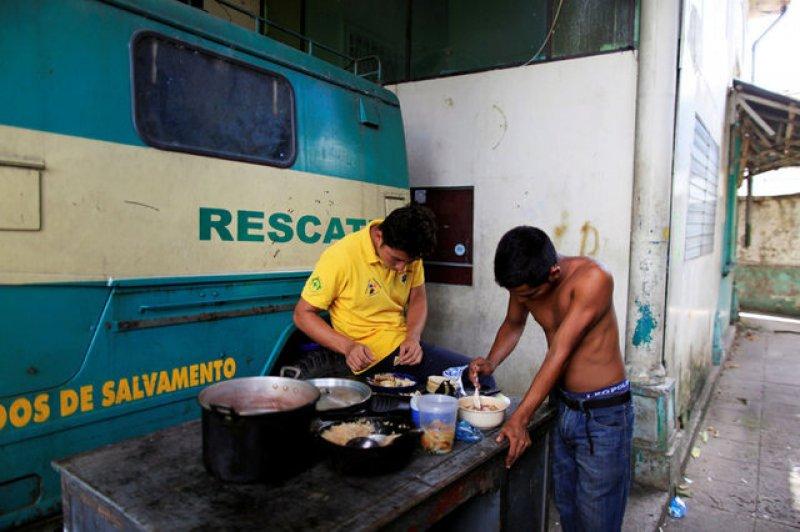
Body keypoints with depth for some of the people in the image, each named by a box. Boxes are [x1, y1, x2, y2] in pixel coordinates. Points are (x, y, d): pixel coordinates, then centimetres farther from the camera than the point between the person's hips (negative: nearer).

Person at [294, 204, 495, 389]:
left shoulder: (408, 253, -2)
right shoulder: (341, 257, -19)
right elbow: (302, 314, -12)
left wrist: (413, 338, -9)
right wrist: (348, 346, -24)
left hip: (403, 344, 6)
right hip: (371, 355, -6)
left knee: (481, 376, -4)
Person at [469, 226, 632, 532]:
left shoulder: (592, 279, -26)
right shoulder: (526, 282, -6)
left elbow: (560, 352, -29)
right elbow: (513, 325, 12)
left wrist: (520, 417, -30)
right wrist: (491, 362, -7)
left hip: (604, 413, -6)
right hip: (562, 407, 6)